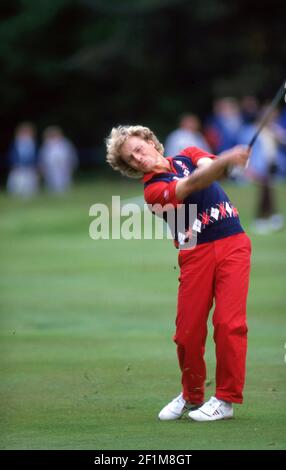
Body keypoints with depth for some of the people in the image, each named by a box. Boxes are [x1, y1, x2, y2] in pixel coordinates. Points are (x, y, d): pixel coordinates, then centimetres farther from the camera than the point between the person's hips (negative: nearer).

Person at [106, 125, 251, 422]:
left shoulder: (188, 155, 15)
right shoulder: (153, 191, 0)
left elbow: (208, 166, -7)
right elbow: (193, 185, -18)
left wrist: (226, 160, -32)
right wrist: (225, 161, -34)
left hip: (233, 244, 1)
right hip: (196, 254, -1)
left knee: (229, 323, -10)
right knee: (188, 330, -3)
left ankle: (226, 400, -1)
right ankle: (192, 396, 21)